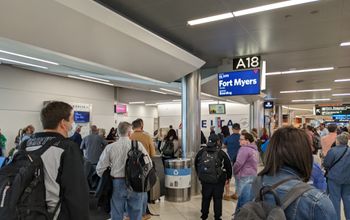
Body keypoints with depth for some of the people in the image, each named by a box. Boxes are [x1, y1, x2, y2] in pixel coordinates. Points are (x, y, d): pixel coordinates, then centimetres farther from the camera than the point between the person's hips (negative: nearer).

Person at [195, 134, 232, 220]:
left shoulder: (201, 152, -2)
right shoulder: (221, 153, -11)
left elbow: (196, 164, 8)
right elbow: (228, 166, -6)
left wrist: (200, 175, 18)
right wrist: (228, 177, 7)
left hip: (205, 180, 3)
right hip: (218, 181, -3)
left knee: (205, 197, 17)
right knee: (217, 198, 10)